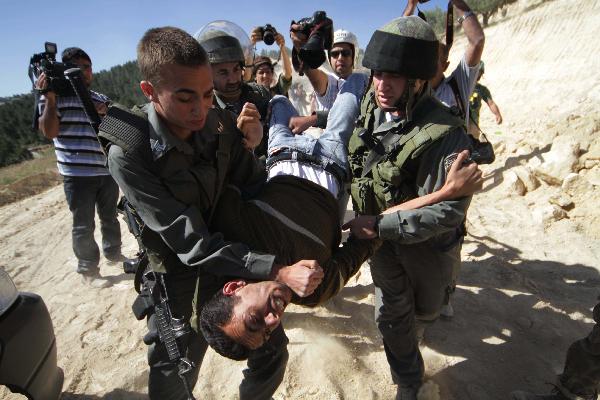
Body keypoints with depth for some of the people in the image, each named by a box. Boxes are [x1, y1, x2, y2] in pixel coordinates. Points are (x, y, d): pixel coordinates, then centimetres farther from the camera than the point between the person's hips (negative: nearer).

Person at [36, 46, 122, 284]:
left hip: (107, 171, 4)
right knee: (84, 226, 3)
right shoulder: (54, 96, 0)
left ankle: (113, 253, 38)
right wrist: (50, 99, -17)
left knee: (110, 217, 18)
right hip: (77, 175, -4)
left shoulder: (101, 100, 13)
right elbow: (49, 132, -10)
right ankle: (88, 269, 19)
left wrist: (107, 115, -9)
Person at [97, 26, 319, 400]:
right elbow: (192, 244, -29)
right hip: (180, 280, -3)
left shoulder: (222, 124, -13)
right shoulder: (128, 153, -25)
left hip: (238, 261, 4)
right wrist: (277, 270, -35)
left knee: (273, 350, 16)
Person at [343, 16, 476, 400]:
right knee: (391, 315, 12)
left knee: (425, 309, 25)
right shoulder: (370, 108, -12)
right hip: (381, 233, 4)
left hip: (427, 242, -3)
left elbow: (447, 211, -31)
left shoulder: (445, 136, -31)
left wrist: (378, 226, -31)